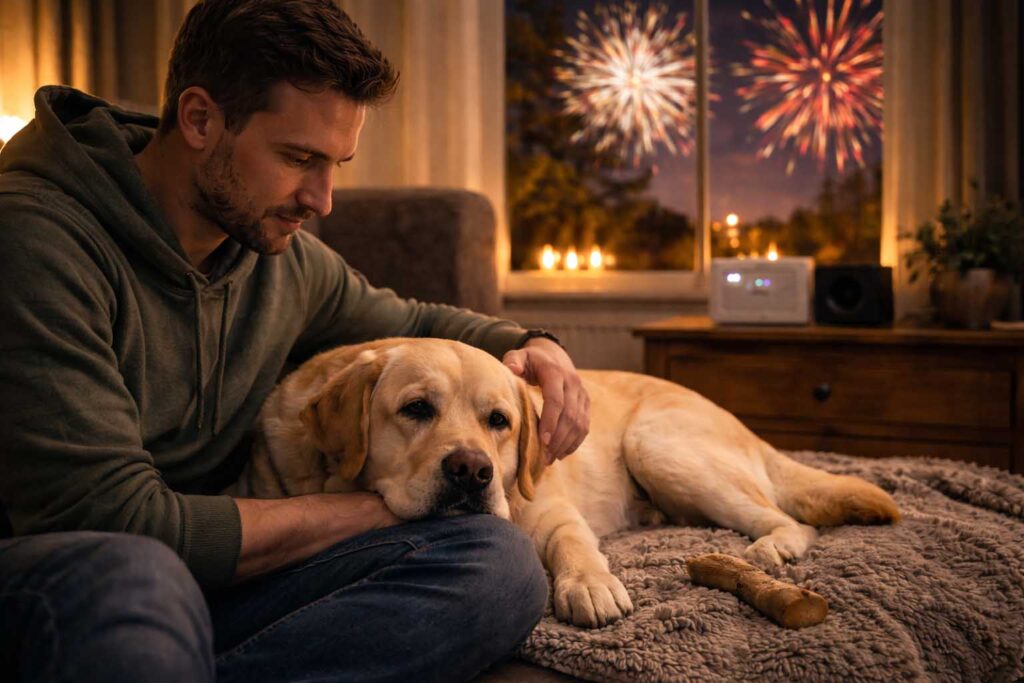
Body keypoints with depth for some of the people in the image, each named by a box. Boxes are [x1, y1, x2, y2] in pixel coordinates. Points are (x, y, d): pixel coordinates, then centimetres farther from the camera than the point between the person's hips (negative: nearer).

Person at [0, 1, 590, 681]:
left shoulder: (288, 259, 5)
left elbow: (412, 323, 26)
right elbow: (115, 519, -23)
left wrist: (531, 345, 2)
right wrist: (385, 509, -13)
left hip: (205, 588, 7)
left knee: (500, 565, -18)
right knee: (130, 573, -45)